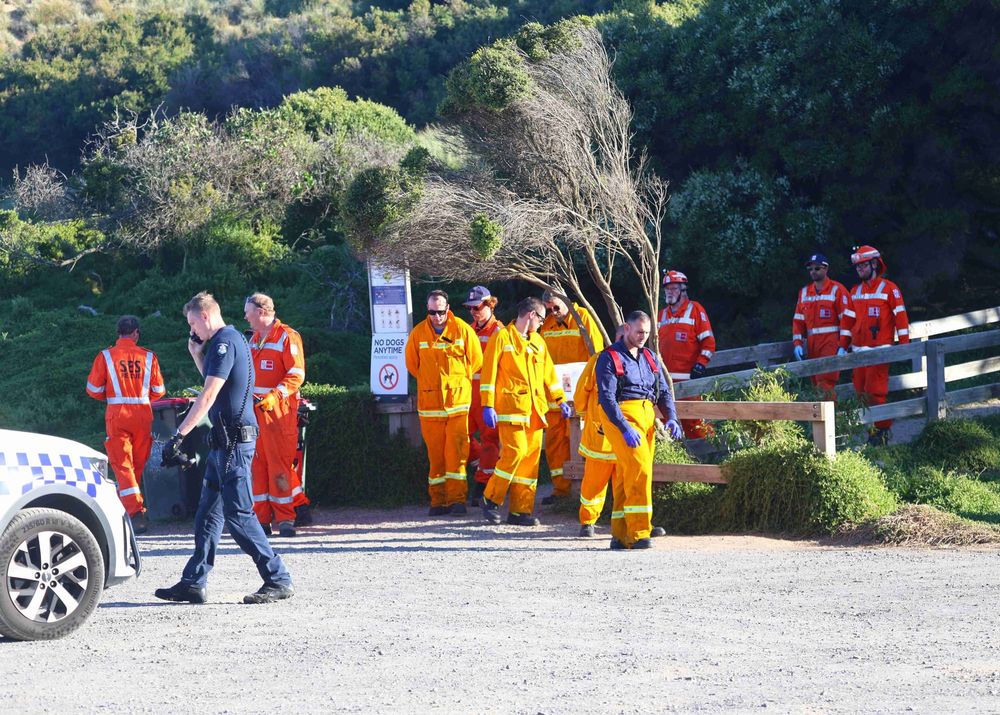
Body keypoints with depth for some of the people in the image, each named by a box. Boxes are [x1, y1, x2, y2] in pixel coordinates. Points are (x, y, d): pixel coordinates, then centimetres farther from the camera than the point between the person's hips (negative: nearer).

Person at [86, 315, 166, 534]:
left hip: (117, 414, -2)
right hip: (143, 413, 2)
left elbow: (93, 389, 2)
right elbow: (158, 390, 8)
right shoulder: (148, 357, 3)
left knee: (123, 465, -3)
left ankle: (135, 511, -17)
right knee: (139, 464, 15)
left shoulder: (106, 356, -1)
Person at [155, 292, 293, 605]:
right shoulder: (231, 338, 17)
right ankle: (194, 583, 14)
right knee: (208, 511, 11)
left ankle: (278, 581, -5)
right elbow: (213, 383, 29)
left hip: (234, 440, -10)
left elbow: (208, 397, -20)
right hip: (226, 439, 10)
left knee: (238, 514, -8)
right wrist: (197, 354, 15)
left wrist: (179, 435, -21)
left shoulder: (225, 342, -14)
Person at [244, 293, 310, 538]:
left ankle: (285, 518, -4)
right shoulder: (253, 339, 19)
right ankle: (262, 518, 8)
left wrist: (275, 396, -23)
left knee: (280, 463, -8)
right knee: (257, 463, 4)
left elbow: (296, 375, -12)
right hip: (255, 408, 7)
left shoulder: (287, 337, -6)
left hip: (279, 410, -7)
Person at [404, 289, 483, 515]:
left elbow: (476, 360, 7)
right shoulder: (418, 333, 3)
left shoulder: (462, 330, -2)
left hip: (458, 401, -2)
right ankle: (438, 500, 9)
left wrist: (456, 380, 10)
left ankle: (457, 499, -6)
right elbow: (412, 364, 17)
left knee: (456, 452, -8)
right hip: (429, 402, 2)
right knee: (435, 454, 3)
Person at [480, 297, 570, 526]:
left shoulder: (537, 341, 18)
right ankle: (491, 499, 0)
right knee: (515, 452, -16)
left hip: (535, 409, 7)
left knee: (531, 457, 3)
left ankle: (521, 510, 8)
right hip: (511, 407, -7)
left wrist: (559, 400, 17)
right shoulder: (502, 338, -3)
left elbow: (548, 372, 24)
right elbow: (489, 373, -6)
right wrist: (488, 406, -12)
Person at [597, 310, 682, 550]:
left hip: (647, 415, 7)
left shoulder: (649, 357, 19)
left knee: (625, 475, 7)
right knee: (639, 468, -19)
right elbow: (606, 397, -11)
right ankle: (639, 533, -19)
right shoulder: (610, 358, -4)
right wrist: (625, 428, -21)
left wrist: (671, 418, 1)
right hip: (622, 417, -7)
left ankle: (620, 535, 10)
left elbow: (664, 391, 19)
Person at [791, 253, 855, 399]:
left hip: (831, 343, -7)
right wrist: (797, 343, 4)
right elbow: (798, 320, 17)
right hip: (812, 345, 7)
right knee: (817, 386, 7)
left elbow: (847, 319, -8)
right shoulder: (804, 292, 16)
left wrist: (843, 346, -14)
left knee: (825, 385, -18)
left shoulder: (837, 290, -2)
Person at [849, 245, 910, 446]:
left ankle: (883, 429, 0)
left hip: (880, 350, -6)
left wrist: (904, 345, -7)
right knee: (861, 392, 5)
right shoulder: (855, 292, 15)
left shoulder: (889, 289, -3)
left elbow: (901, 317, -4)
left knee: (874, 391, -10)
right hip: (858, 350, 6)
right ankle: (872, 426, 16)